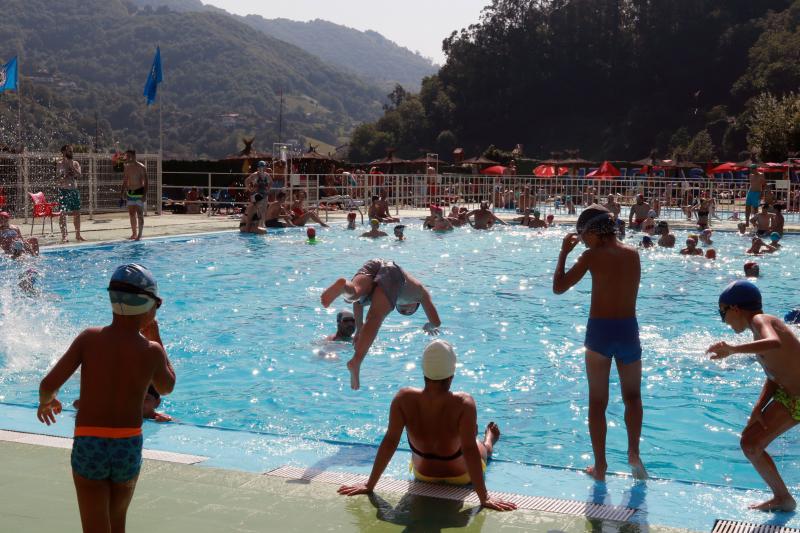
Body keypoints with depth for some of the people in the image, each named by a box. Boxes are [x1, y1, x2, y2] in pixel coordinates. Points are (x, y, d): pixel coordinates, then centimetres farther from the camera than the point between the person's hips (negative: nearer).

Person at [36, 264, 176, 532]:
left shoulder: (89, 338, -7)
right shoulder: (152, 351, -7)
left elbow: (48, 385, -11)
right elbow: (166, 387, 14)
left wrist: (46, 402, 13)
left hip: (88, 447, -1)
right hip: (130, 448, 1)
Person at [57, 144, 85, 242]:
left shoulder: (75, 163, 10)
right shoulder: (61, 164, -3)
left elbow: (79, 175, -4)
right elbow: (60, 178, -14)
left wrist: (71, 166, -14)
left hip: (74, 190, 5)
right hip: (64, 191, -5)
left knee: (77, 213, 7)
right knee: (63, 213, -6)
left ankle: (78, 235, 16)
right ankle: (63, 235, -4)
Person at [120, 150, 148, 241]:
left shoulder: (141, 167, -8)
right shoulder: (127, 167, 8)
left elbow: (145, 182, -9)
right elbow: (125, 182, 14)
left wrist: (145, 194, -17)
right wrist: (123, 193, 6)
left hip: (139, 192, -6)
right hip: (130, 192, 6)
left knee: (139, 214, -5)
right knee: (132, 214, 7)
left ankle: (139, 234, -2)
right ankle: (134, 233, 15)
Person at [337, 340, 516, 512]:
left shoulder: (404, 398, -29)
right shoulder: (464, 403, -37)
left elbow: (389, 442, -26)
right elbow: (470, 451, -37)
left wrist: (369, 485, -17)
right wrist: (484, 498, -31)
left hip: (423, 474, 3)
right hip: (460, 477, -3)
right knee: (482, 448, 33)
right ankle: (490, 440, 70)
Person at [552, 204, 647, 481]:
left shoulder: (593, 256, -10)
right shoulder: (633, 254, 3)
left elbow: (558, 287, -9)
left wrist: (563, 253, 2)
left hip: (600, 331, -3)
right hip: (629, 329, 3)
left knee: (597, 401, 10)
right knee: (632, 396, 21)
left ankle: (600, 465, 13)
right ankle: (634, 453, 8)